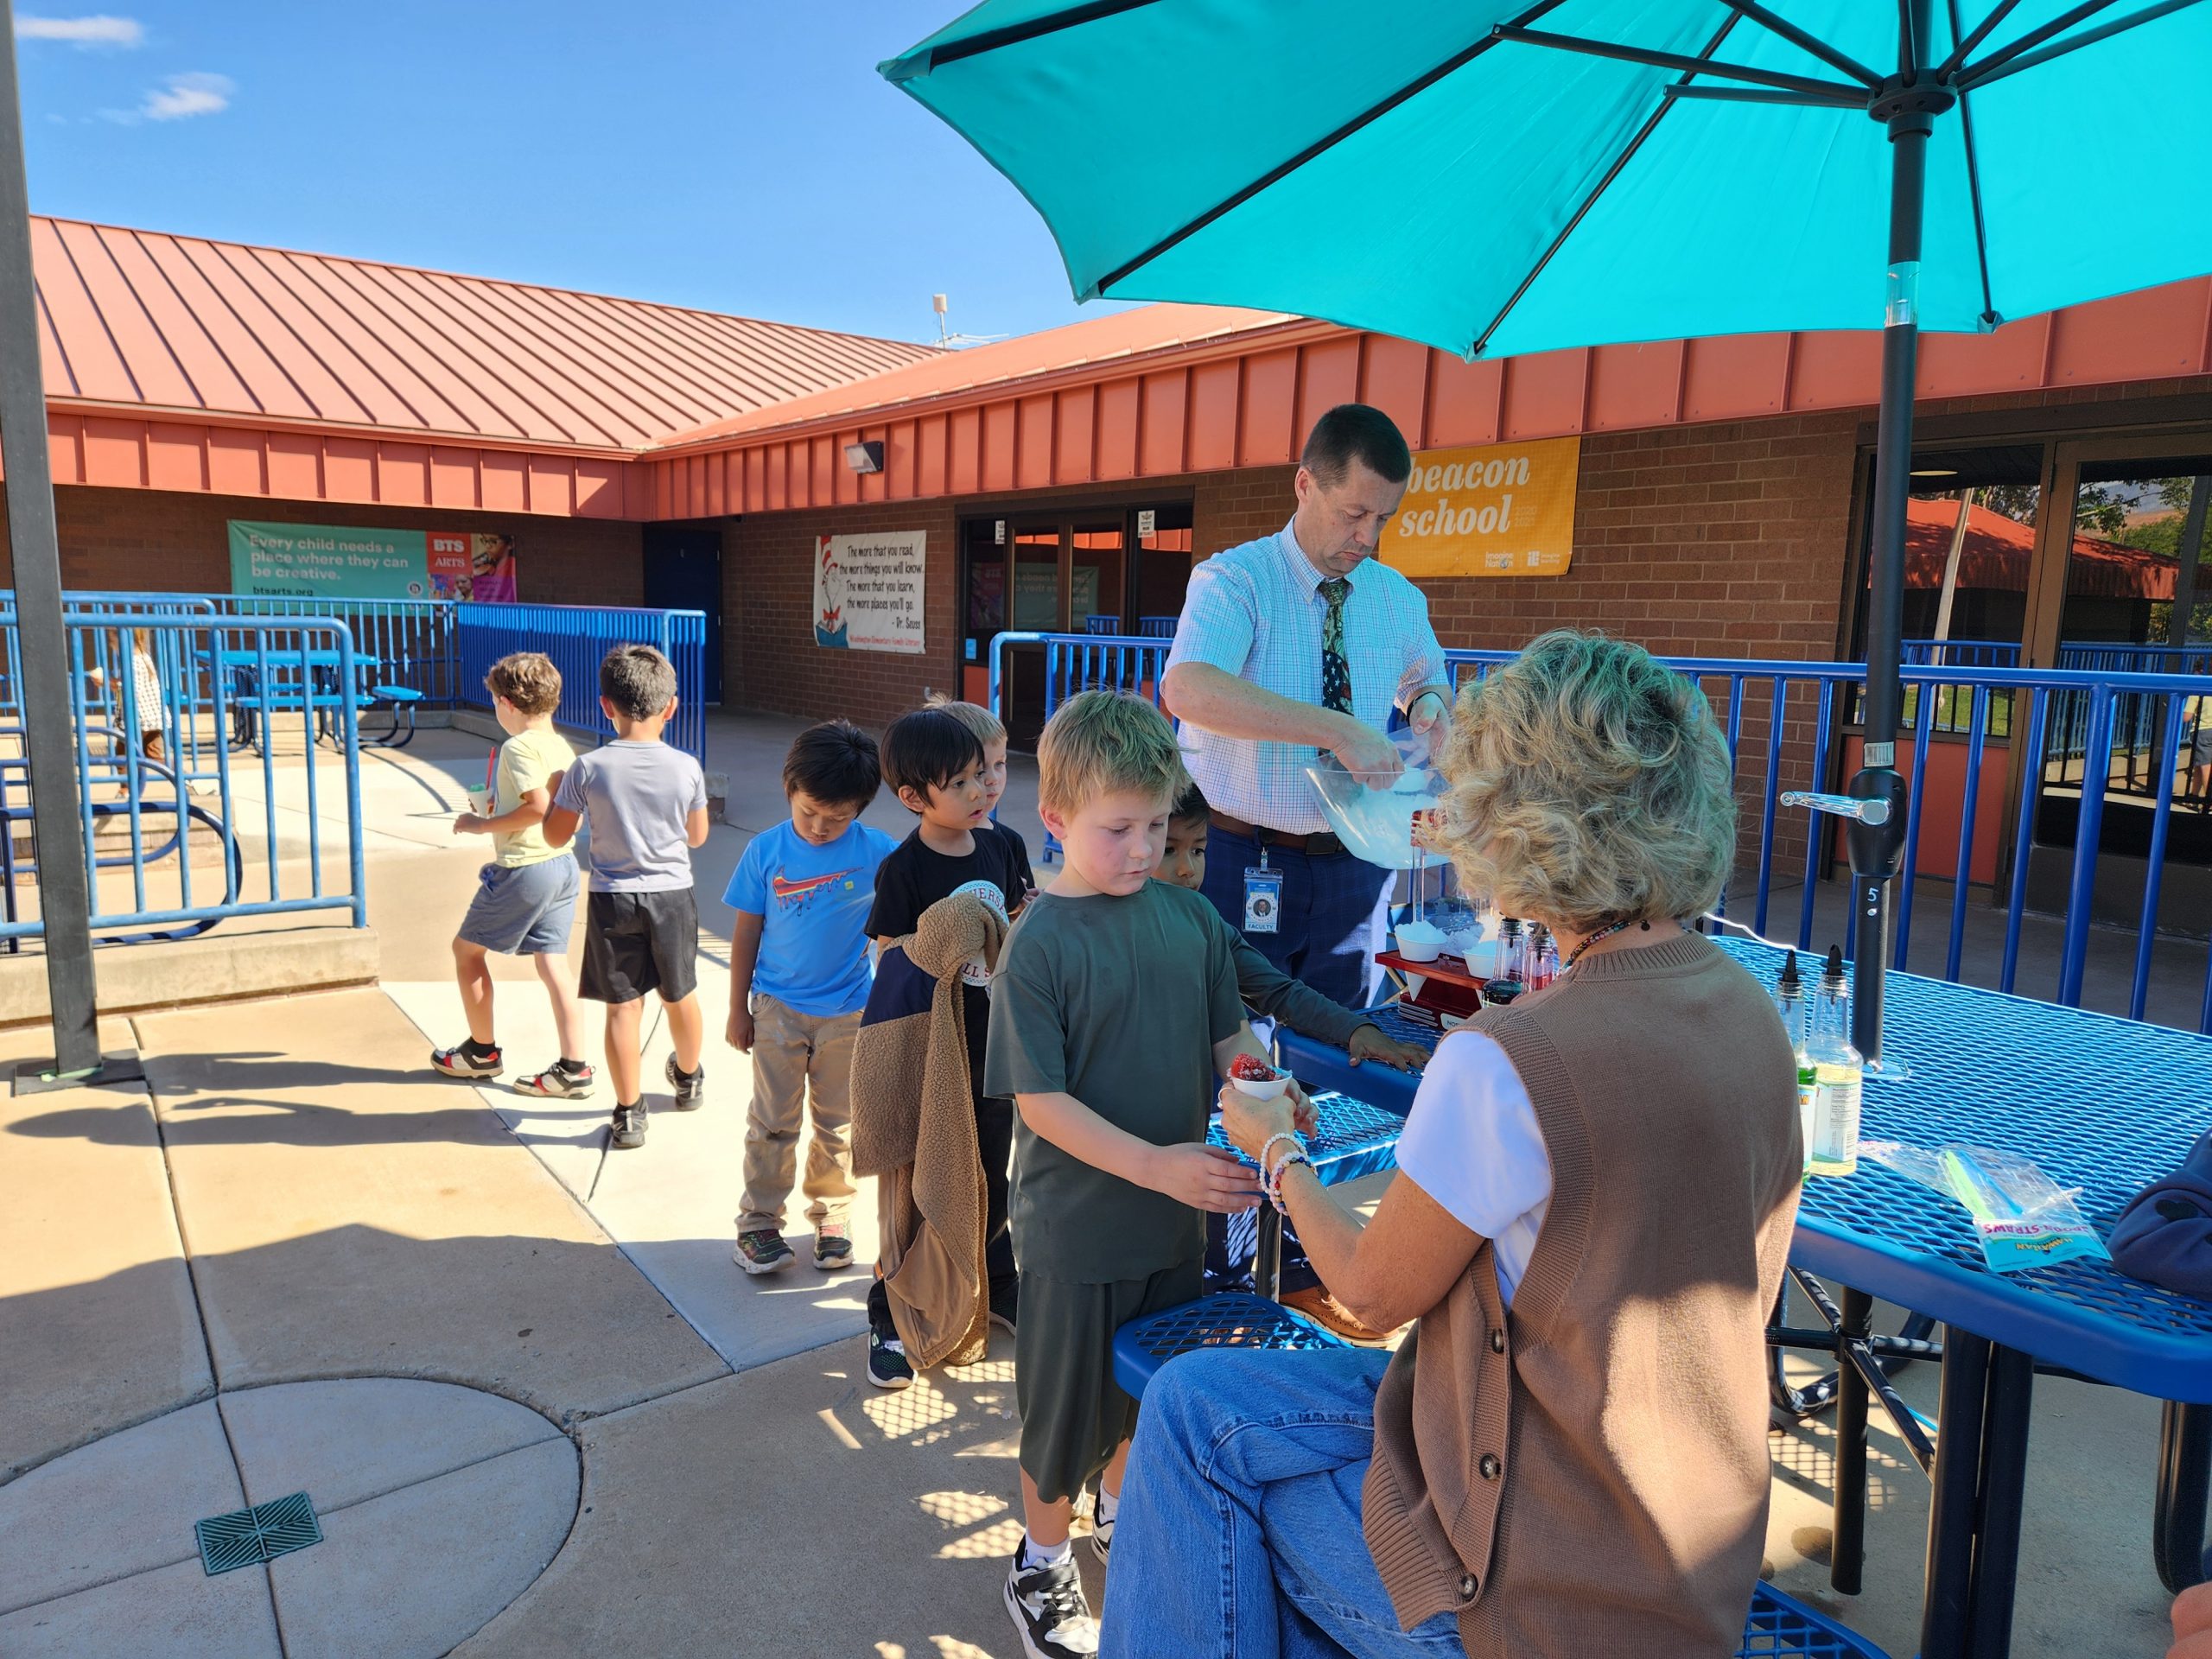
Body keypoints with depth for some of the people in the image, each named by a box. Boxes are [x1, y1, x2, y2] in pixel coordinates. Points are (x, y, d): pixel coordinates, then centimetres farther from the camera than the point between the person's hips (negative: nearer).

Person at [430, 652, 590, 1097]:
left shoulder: (519, 747, -15)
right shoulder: (561, 747, 10)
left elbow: (539, 807, -26)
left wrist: (482, 825, -14)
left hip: (523, 869, -8)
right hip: (563, 864, 8)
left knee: (467, 948, 12)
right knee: (553, 962, 7)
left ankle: (483, 1051, 23)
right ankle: (574, 1069, 4)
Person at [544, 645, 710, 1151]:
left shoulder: (588, 768, -13)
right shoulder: (686, 768, -10)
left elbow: (556, 835, -3)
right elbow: (697, 836, 3)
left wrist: (558, 790, 13)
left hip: (612, 900, -1)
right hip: (672, 895, 1)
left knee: (623, 1006, 7)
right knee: (680, 995, 20)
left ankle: (629, 1114, 13)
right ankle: (689, 1080, 42)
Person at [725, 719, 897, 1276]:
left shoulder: (877, 853, -10)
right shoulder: (766, 850, -8)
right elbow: (746, 931, 0)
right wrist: (738, 1010, 3)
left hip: (847, 1011, 0)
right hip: (777, 1009, 0)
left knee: (838, 1124, 12)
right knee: (772, 1122, 7)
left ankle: (831, 1219, 29)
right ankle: (759, 1222, 22)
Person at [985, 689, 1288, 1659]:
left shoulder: (1192, 918, -4)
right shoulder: (1040, 943, -19)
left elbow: (1228, 1039, 4)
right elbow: (1039, 1102, -19)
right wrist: (1155, 1164, -28)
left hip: (1178, 1216, 5)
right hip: (1077, 1226, -5)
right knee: (1067, 1404, 14)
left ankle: (1120, 1513, 52)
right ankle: (1041, 1565, 40)